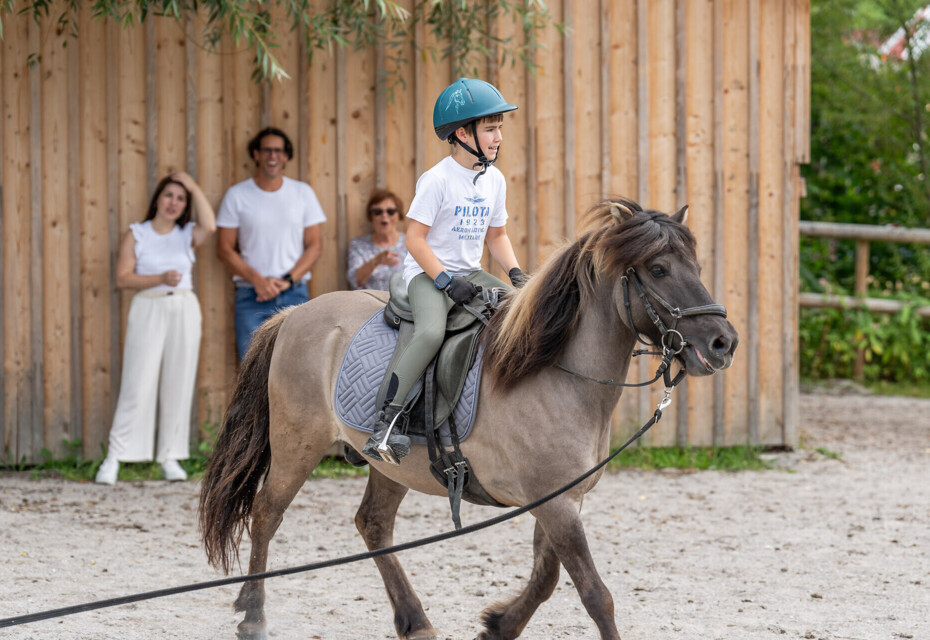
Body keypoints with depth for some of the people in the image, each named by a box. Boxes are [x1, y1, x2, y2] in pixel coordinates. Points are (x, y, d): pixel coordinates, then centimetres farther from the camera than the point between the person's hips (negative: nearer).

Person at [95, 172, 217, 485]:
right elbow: (123, 278, -3)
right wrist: (161, 278, -16)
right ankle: (114, 458, -7)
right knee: (138, 386, -8)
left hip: (184, 310, 3)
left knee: (178, 385, 2)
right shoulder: (136, 234, 5)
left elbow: (209, 225, -13)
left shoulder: (187, 235, 10)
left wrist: (193, 186, -6)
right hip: (148, 310, -3)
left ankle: (170, 457, 8)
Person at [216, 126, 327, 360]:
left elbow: (315, 245, 7)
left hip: (294, 294, 1)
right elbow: (224, 249, 2)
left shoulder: (303, 193, 8)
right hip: (251, 296, -1)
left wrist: (287, 280, -8)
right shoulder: (237, 195, 4)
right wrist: (257, 280, -10)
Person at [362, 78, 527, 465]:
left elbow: (496, 235, 19)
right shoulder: (437, 180, -12)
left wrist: (515, 273, 2)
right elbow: (415, 238, -14)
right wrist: (446, 281, -21)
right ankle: (386, 423, -36)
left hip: (470, 273, 8)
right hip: (428, 273, -7)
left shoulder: (494, 180, 9)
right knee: (431, 332, -35)